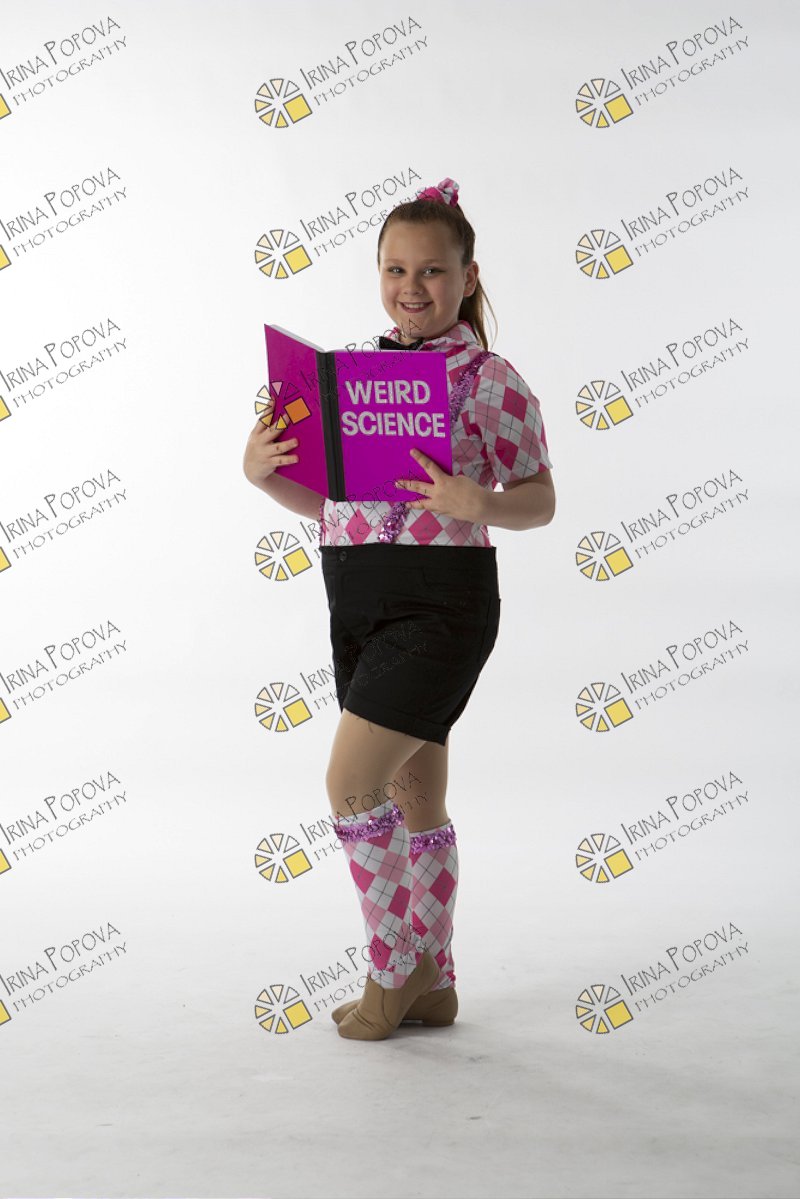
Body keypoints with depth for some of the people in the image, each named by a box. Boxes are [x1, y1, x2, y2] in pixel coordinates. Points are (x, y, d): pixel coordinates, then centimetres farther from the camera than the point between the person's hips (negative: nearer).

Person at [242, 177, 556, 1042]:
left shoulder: (490, 379, -7)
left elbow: (540, 501, -5)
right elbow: (327, 501, 15)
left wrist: (478, 503, -24)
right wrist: (263, 471, -3)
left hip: (440, 601, -7)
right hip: (356, 602, 7)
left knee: (352, 783, -11)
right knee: (412, 795, 14)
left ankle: (391, 970, 8)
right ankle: (431, 982, 25)